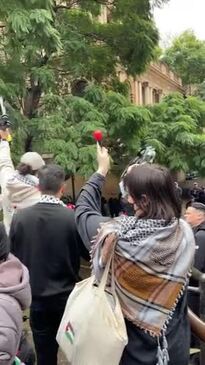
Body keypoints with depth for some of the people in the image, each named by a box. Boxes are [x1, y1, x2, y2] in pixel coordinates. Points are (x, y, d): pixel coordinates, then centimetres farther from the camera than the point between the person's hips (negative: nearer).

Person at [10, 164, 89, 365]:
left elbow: (13, 255, -1)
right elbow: (86, 253, -7)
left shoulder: (19, 217, -14)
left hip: (37, 296, 2)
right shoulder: (73, 217, -21)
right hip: (68, 295, -1)